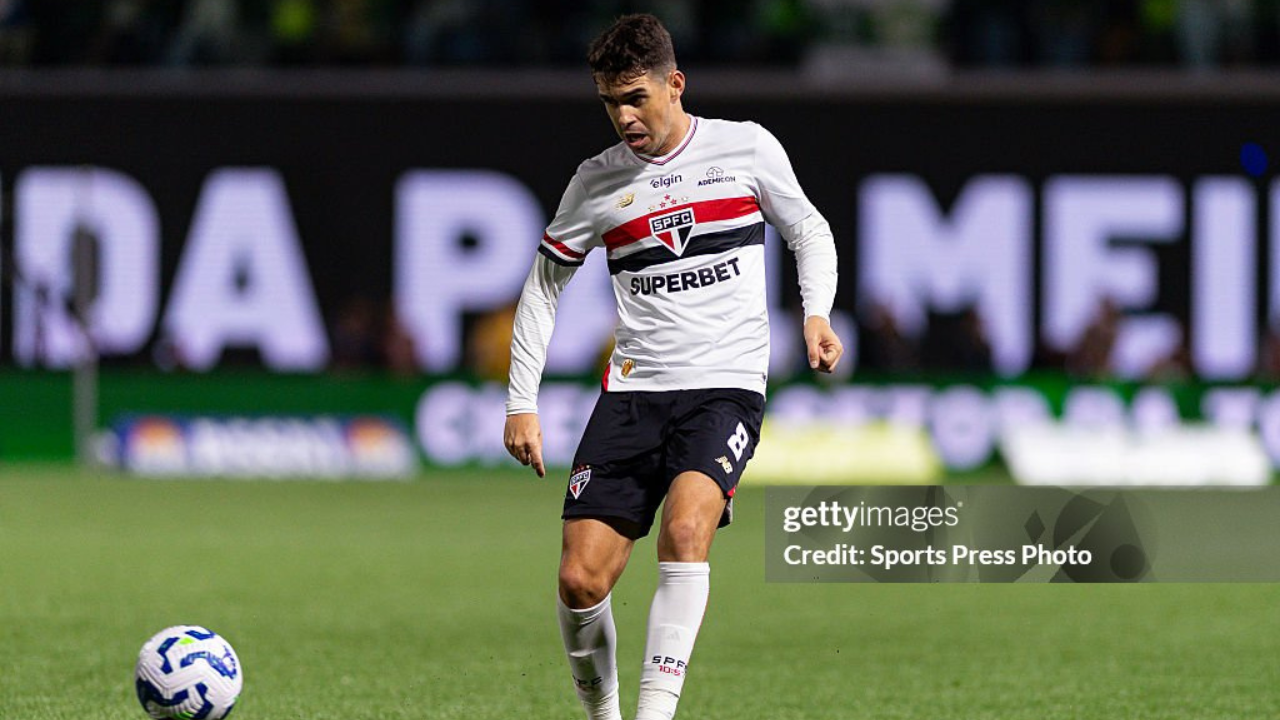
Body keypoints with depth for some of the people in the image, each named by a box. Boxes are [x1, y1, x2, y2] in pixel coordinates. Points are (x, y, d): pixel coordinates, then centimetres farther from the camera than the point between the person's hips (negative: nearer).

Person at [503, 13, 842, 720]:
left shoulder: (747, 149, 2)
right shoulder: (597, 181, 6)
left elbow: (808, 230, 16)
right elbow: (543, 284, 16)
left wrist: (817, 313, -3)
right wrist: (522, 403, 9)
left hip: (727, 384, -2)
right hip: (632, 392, 3)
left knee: (685, 529, -29)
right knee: (581, 581, -8)